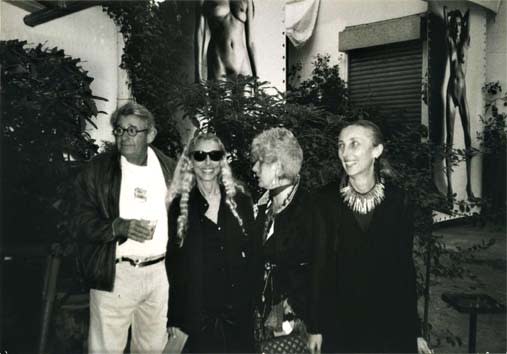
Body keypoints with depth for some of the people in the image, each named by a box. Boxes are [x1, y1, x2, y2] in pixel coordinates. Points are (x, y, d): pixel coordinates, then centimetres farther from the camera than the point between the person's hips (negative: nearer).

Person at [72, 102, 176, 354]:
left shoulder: (169, 168, 7)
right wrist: (119, 227, -22)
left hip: (160, 273, 3)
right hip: (114, 274, -3)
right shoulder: (97, 169, -2)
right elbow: (82, 222, -5)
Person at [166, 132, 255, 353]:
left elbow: (253, 254, 6)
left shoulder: (241, 201, 3)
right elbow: (172, 265, 0)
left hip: (240, 312, 2)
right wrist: (173, 318, -2)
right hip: (198, 316, -1)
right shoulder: (179, 207, 0)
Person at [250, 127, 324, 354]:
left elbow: (320, 273, -14)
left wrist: (316, 328, -14)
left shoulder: (309, 207, -13)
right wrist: (257, 313, 6)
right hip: (265, 316, 6)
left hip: (299, 318, -5)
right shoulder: (264, 206, 6)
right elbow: (259, 263, 10)